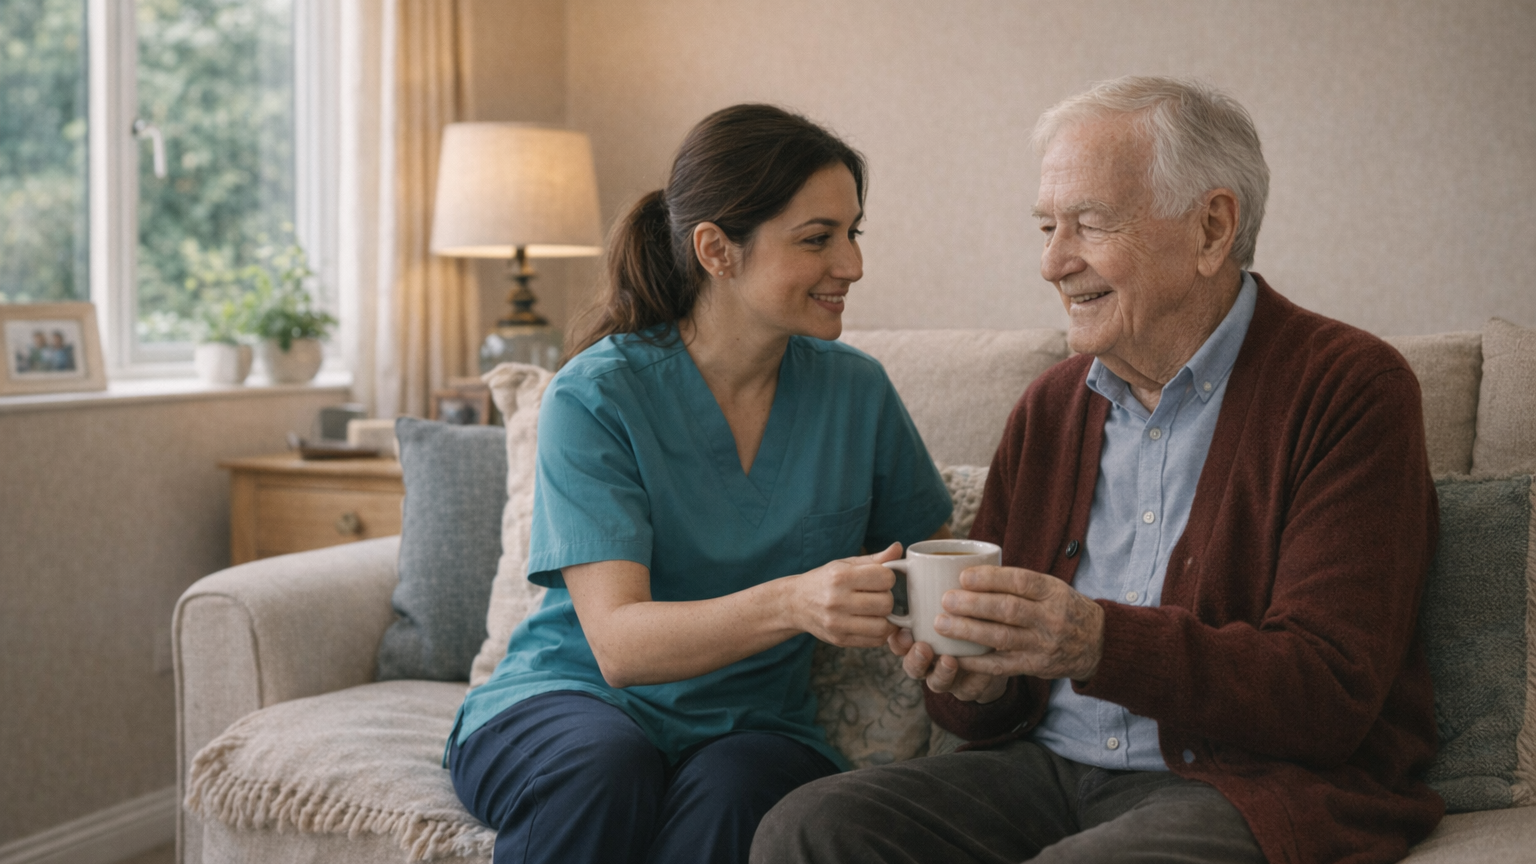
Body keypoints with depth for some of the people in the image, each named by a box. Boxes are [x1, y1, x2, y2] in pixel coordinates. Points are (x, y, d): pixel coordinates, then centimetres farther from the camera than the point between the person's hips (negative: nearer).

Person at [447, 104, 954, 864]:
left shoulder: (856, 392, 1)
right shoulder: (597, 395, -12)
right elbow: (618, 642, -21)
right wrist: (790, 603, -39)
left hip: (750, 723, 2)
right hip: (574, 698, -2)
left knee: (732, 792, -33)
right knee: (605, 769, -36)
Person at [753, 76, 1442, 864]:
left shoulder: (1351, 389, -5)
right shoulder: (1049, 407, 14)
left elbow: (1331, 693, -15)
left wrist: (1100, 643, -27)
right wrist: (975, 687, -9)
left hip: (1253, 789, -5)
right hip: (1049, 765, 6)